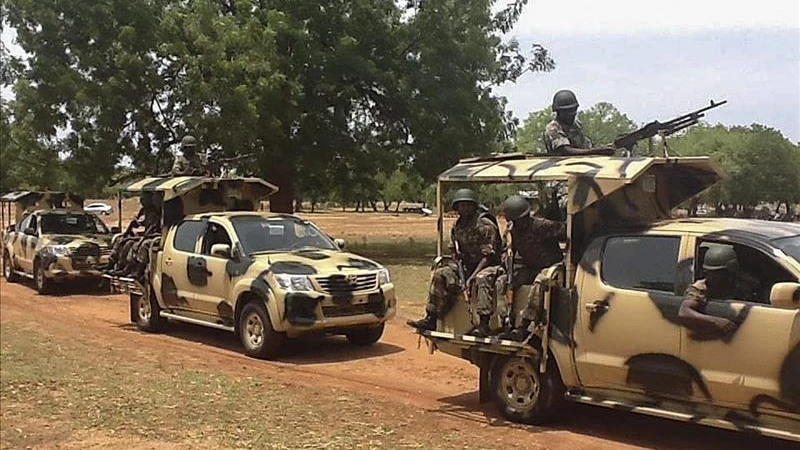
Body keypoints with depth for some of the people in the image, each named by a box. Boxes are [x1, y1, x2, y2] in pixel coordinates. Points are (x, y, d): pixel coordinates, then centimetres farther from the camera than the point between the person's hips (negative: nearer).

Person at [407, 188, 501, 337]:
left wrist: (471, 277, -26)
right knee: (440, 275, -11)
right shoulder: (457, 226, 8)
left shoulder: (485, 225, -15)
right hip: (466, 265, 7)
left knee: (481, 279, -39)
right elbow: (454, 249, 20)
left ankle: (484, 326, -45)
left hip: (488, 266, -7)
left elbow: (488, 256, -19)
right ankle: (431, 319, -13)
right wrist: (458, 255, -5)